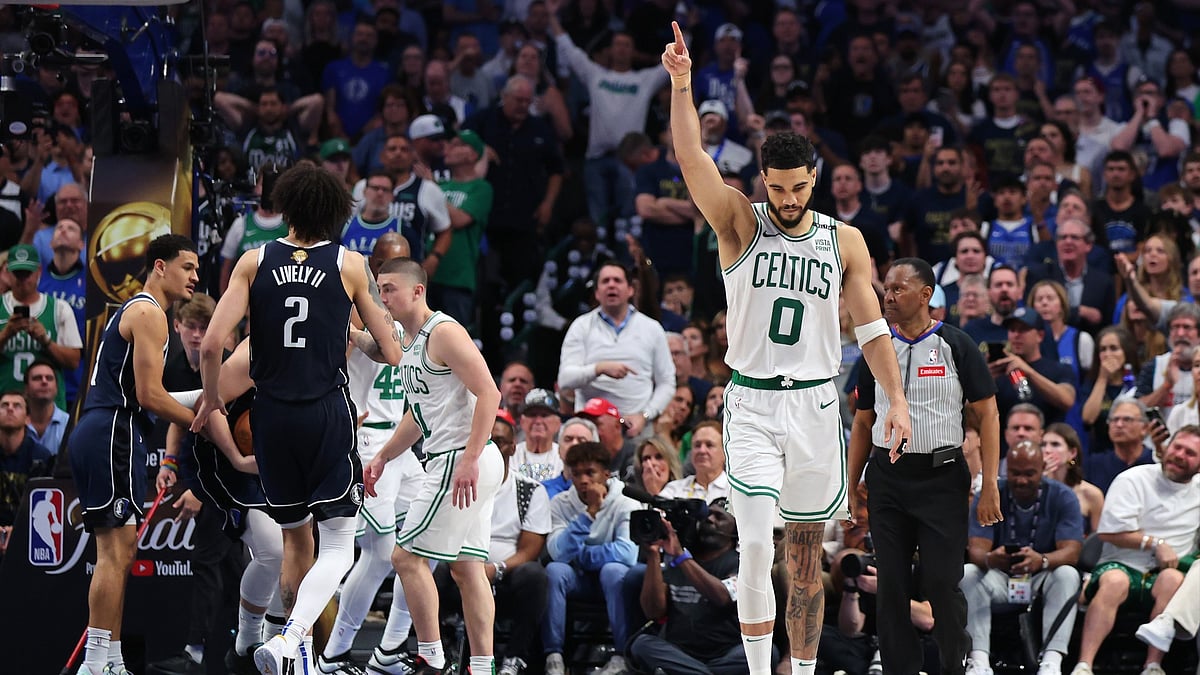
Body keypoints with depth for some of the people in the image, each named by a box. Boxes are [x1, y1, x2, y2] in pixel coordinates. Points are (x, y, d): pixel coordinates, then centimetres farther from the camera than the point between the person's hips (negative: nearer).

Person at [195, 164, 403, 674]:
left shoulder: (254, 262, 1)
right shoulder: (349, 264, -1)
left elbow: (212, 344, -8)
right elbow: (392, 353, 2)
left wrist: (211, 398, 10)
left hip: (272, 416, 3)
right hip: (329, 413, -3)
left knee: (295, 539, 19)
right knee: (338, 547, -1)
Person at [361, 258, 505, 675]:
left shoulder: (444, 333, -13)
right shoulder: (408, 341, 18)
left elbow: (489, 393, -21)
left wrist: (469, 460, -27)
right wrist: (383, 457, 27)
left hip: (460, 462, -10)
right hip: (457, 464, 10)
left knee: (408, 555, -6)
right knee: (466, 566, 8)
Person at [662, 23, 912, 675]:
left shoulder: (844, 241, 7)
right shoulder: (741, 224, 0)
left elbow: (871, 325, 5)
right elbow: (691, 159, -13)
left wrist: (896, 399, -5)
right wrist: (681, 84, -25)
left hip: (815, 404, 2)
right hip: (752, 405, -2)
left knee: (806, 555, 7)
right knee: (756, 545, -15)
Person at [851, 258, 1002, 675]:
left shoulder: (955, 346, -2)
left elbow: (987, 415, -2)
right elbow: (863, 422, 16)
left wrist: (990, 488, -9)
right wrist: (850, 487, 9)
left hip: (942, 479, -4)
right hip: (887, 479, 4)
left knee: (942, 583, -7)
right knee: (891, 586, 3)